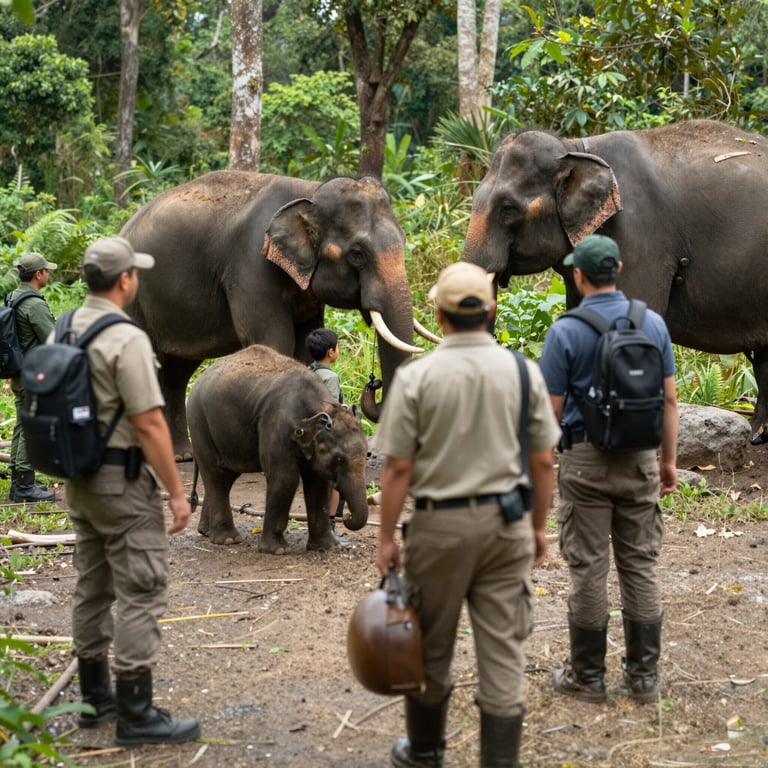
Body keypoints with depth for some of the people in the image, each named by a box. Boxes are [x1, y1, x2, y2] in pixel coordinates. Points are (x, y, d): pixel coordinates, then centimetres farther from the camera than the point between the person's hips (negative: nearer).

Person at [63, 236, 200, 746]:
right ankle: (137, 714, -3)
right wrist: (177, 491, -15)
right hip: (123, 480, -9)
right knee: (141, 592, -4)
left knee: (93, 586, 15)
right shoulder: (126, 339, -19)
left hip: (79, 477, 9)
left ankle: (96, 698, 24)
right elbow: (148, 424, -21)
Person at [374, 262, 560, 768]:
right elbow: (542, 462, 1)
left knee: (431, 646, 15)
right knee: (503, 651, 5)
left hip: (440, 524, -1)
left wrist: (387, 538, 0)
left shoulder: (416, 377, -10)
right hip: (504, 523, 2)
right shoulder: (523, 372, -3)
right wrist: (539, 527, 12)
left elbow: (398, 468, -9)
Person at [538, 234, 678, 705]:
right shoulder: (653, 324, 1)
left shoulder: (566, 332, -10)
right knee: (640, 565, 10)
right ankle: (645, 675, 15)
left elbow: (551, 410, -8)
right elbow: (669, 399, 5)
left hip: (586, 461, -3)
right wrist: (669, 461, 13)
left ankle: (588, 677, 12)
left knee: (589, 570, 4)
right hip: (640, 459, 3)